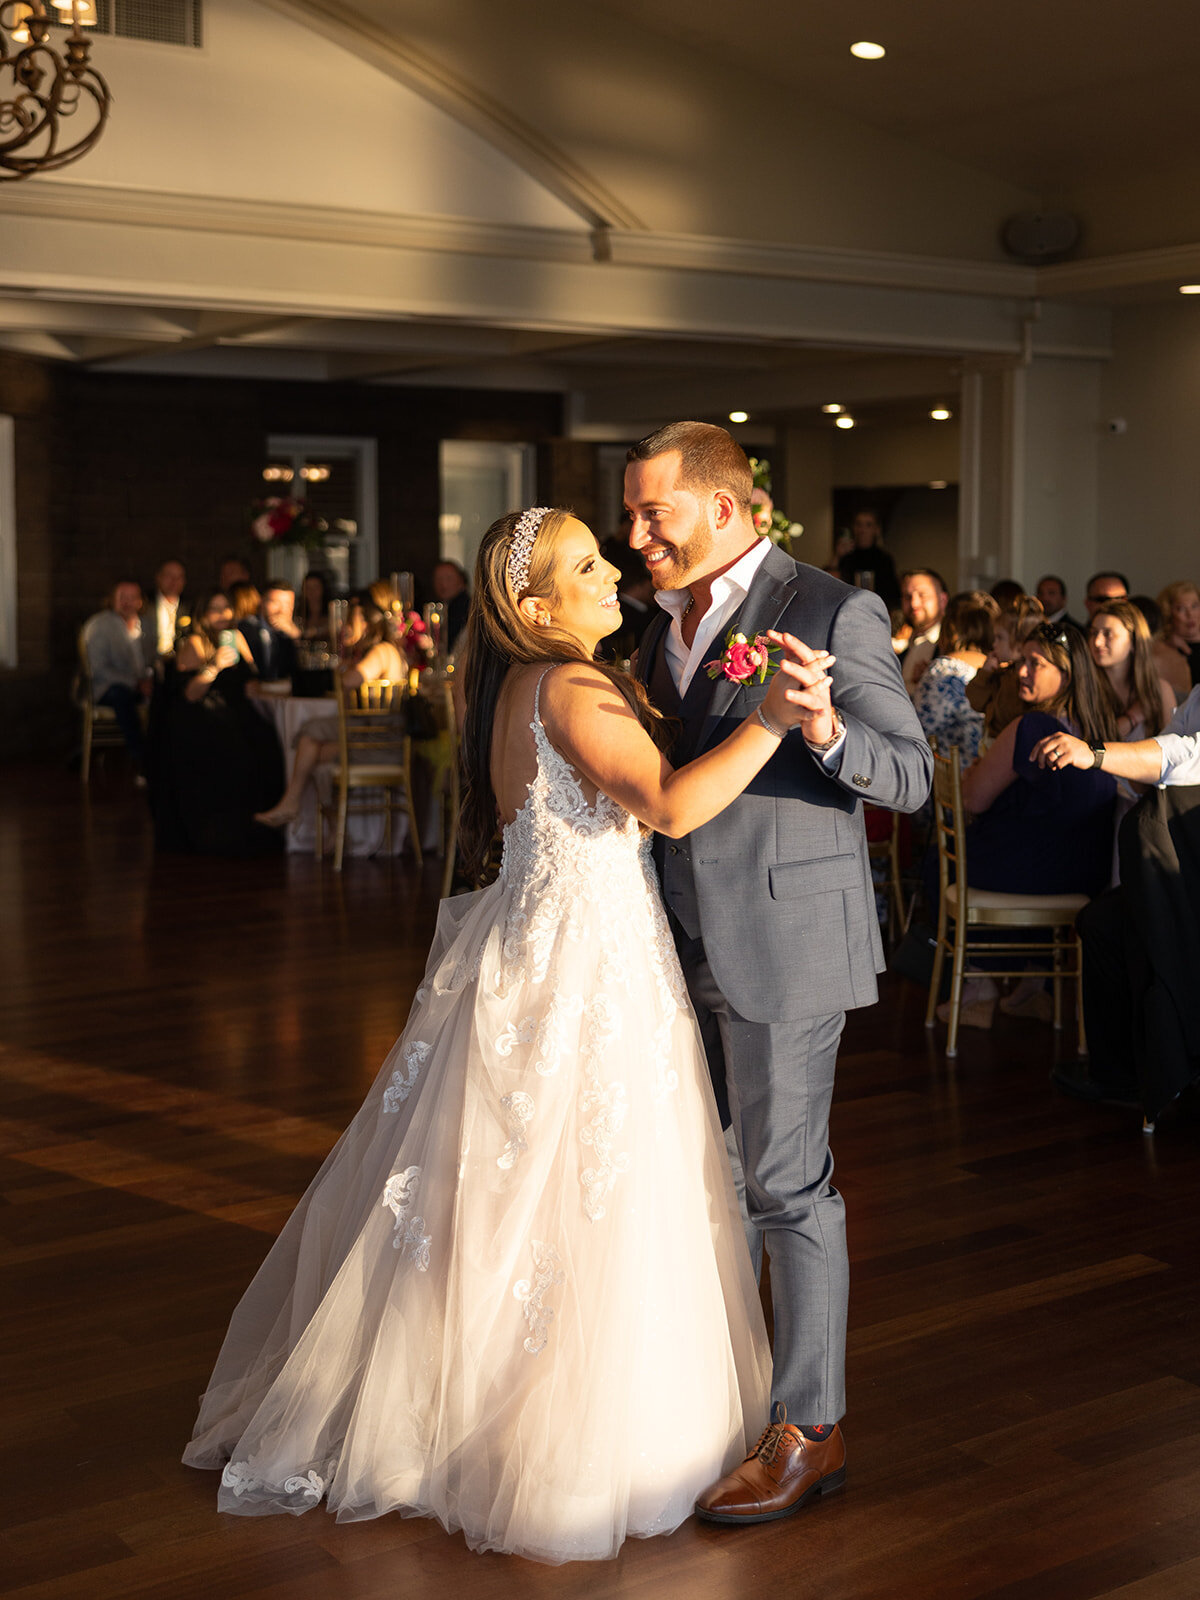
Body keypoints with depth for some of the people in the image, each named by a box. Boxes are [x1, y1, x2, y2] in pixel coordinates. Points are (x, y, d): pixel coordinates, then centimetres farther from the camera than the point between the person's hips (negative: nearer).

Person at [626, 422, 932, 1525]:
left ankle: (812, 1430, 13)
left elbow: (911, 778, -13)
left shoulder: (834, 613, -11)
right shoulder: (669, 622, 13)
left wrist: (825, 730, -29)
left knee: (786, 1182, -1)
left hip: (785, 939, -8)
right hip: (685, 940, 8)